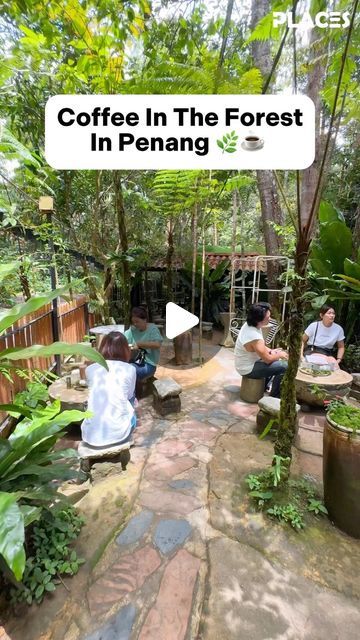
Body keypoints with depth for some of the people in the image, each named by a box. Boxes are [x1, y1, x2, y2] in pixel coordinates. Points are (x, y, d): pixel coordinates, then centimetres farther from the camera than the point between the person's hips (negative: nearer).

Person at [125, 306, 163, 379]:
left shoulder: (152, 328, -5)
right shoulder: (132, 330, 9)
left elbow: (157, 344, -21)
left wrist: (139, 344, -19)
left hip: (148, 364, -5)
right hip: (133, 362, 5)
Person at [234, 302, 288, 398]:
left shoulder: (248, 324, -5)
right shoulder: (255, 337, -33)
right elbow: (268, 359, -22)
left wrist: (271, 351, 0)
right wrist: (279, 355, -4)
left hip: (247, 363, 9)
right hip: (248, 369, -9)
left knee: (275, 360, 24)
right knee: (284, 366, -12)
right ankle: (274, 396, 6)